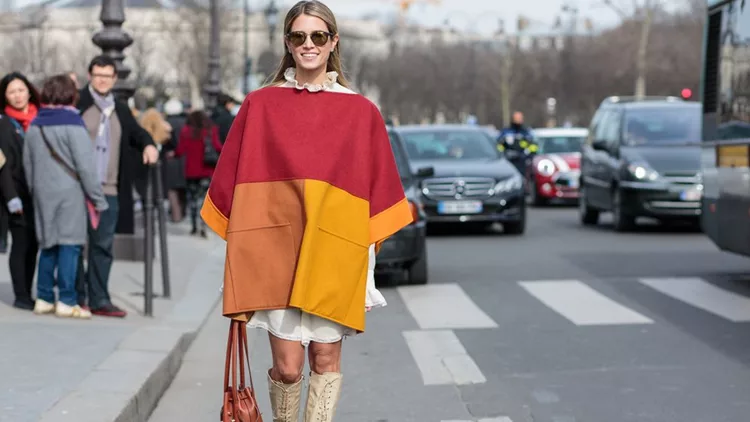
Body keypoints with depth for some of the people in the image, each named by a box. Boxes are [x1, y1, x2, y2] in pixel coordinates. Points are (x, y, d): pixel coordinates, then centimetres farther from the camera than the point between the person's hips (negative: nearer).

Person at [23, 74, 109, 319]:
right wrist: (98, 199, -6)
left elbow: (27, 163, 14)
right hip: (69, 193, -6)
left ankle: (44, 299, 16)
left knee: (48, 245, 13)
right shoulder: (72, 124, -11)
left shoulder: (34, 125, 9)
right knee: (69, 245, -3)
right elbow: (86, 165, -12)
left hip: (43, 194, 6)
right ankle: (66, 302, -3)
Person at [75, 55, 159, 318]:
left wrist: (148, 144, 6)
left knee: (103, 246, 7)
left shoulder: (120, 110, 15)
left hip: (109, 191, 5)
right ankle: (76, 298, 14)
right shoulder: (77, 104, -3)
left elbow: (136, 132, 24)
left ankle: (99, 300, 13)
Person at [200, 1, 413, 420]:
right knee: (287, 366, -1)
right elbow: (236, 182, 5)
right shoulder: (260, 105, 3)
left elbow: (377, 192, 6)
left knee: (326, 358, 6)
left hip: (335, 255, 1)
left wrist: (367, 258, 3)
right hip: (277, 250, -1)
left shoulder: (362, 113, 4)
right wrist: (244, 252, 0)